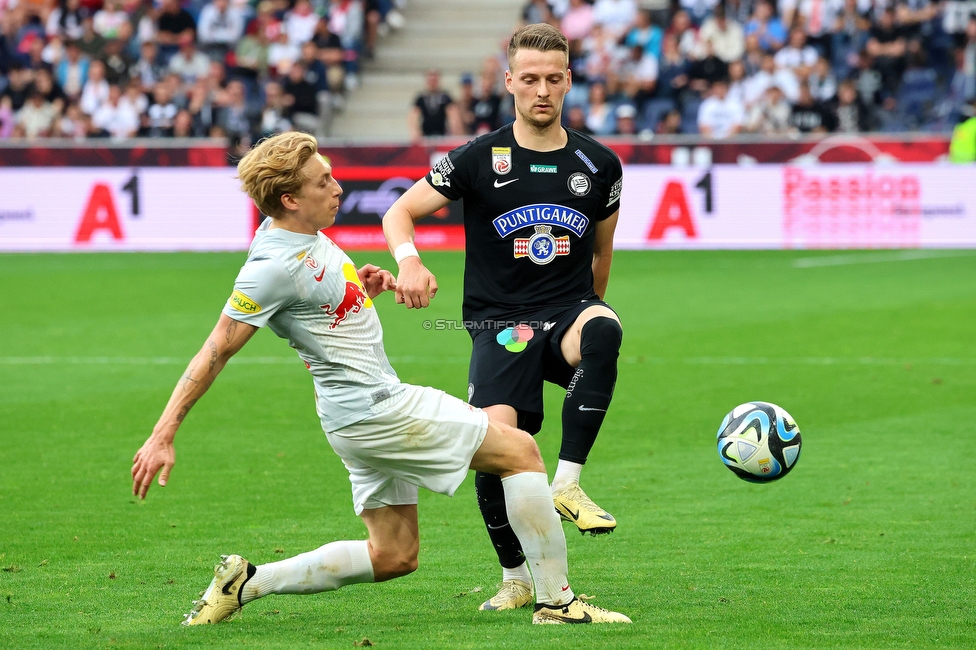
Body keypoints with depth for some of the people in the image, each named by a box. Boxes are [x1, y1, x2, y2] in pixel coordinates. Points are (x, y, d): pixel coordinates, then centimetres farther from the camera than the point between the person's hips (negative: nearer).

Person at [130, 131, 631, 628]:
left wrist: (368, 284, 6)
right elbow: (216, 352, -19)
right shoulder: (273, 265, -20)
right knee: (520, 451, -8)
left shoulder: (307, 235, 8)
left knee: (394, 556, 13)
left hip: (377, 402, 10)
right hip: (371, 406, -10)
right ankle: (556, 602, -5)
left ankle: (245, 583, 12)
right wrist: (162, 437, -19)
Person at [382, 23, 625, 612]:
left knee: (604, 332, -37)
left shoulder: (599, 164, 7)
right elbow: (399, 212, 5)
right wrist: (409, 261, -16)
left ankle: (568, 483, -30)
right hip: (499, 323, -1)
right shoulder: (479, 160, 0)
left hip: (568, 311, 1)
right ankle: (516, 577, 0)